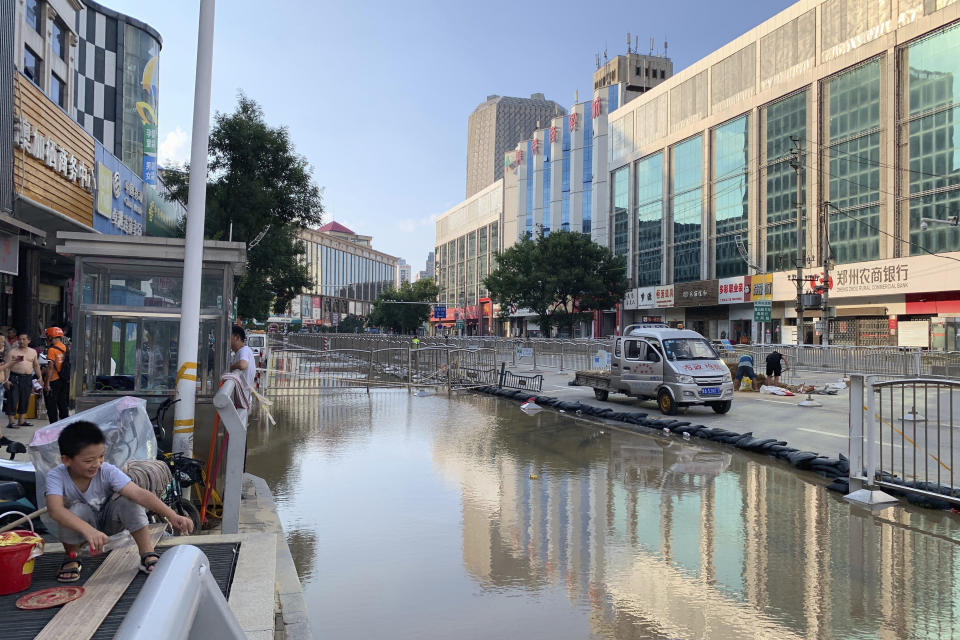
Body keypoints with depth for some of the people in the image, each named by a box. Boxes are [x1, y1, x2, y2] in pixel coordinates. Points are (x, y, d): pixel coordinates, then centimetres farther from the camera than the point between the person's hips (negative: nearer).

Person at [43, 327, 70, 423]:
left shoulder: (52, 349, -14)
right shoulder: (66, 348, 5)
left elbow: (51, 367, -19)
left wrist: (47, 383, -18)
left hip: (54, 380, -6)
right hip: (65, 381, 6)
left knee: (52, 406, 2)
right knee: (63, 405, 15)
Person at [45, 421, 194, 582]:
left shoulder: (107, 472, -25)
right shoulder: (56, 476, -26)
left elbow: (139, 494, -37)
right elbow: (55, 509, -43)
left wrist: (172, 515, -50)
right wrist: (88, 530, -58)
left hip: (108, 521, 1)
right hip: (78, 526, 0)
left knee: (129, 501, -28)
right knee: (78, 510, -33)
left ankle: (148, 556, -17)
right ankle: (71, 558, -5)